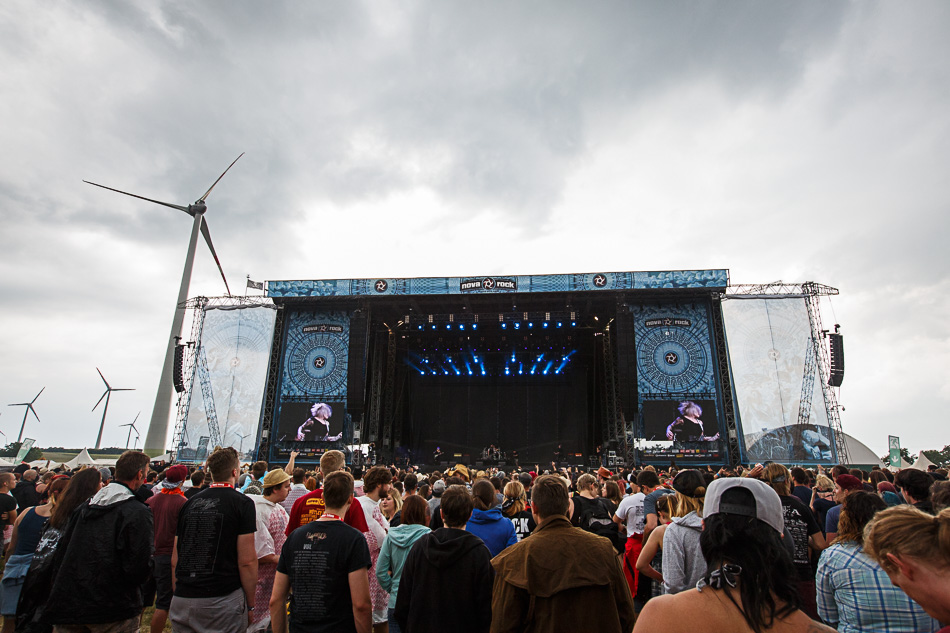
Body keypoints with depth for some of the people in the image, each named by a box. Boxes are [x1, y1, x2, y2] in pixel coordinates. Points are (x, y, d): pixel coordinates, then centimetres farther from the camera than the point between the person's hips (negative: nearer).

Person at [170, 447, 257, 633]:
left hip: (182, 602, 5)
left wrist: (179, 593, 22)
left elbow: (175, 560, 11)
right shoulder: (242, 503, -10)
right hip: (223, 600, -5)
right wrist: (251, 604, -3)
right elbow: (247, 561, -13)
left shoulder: (189, 503, 6)